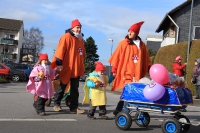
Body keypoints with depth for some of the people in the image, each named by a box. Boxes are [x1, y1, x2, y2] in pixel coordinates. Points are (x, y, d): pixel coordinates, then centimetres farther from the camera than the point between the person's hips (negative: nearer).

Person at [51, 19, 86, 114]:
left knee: (75, 89, 6)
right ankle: (56, 104, 22)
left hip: (77, 68, 7)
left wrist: (81, 65, 25)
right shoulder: (66, 37, -9)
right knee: (62, 87, 6)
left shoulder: (81, 39, 15)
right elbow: (60, 50, -16)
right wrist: (59, 63, -21)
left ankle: (74, 107, 10)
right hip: (67, 67, -7)